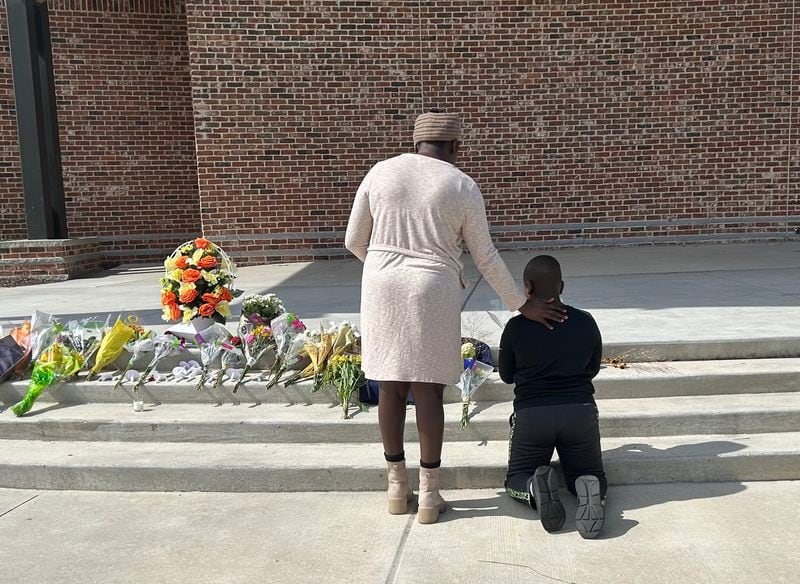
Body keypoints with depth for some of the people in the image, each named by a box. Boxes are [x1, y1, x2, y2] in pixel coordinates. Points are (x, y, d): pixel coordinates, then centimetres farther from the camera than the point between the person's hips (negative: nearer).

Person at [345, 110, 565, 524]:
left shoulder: (380, 172, 5)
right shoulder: (463, 186, 0)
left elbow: (354, 240, 8)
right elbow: (485, 257, 2)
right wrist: (522, 305, 12)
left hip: (383, 289, 3)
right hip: (433, 293, -2)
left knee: (391, 387, 11)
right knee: (428, 391, 5)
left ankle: (397, 486, 23)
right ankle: (429, 494, 14)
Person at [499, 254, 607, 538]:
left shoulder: (516, 327, -5)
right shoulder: (585, 322, 3)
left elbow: (507, 376, 9)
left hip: (531, 413, -1)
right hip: (581, 411, 2)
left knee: (516, 479, 19)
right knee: (592, 474, 23)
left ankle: (535, 489, -18)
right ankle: (589, 488, -14)